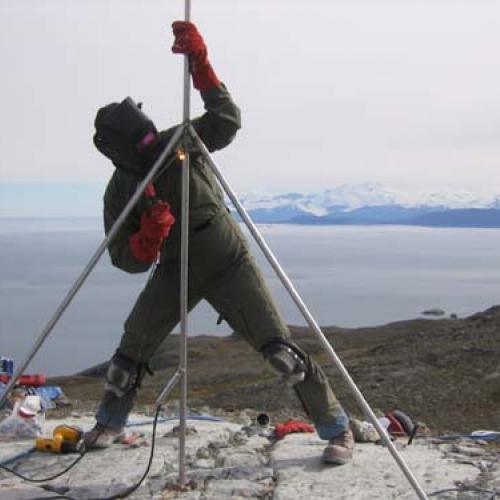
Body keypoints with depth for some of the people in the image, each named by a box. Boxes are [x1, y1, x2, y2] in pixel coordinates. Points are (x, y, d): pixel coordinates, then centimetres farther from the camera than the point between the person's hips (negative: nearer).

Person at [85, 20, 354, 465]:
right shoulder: (118, 192, -10)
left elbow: (227, 120, -33)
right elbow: (127, 260, -10)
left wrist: (201, 64, -40)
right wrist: (147, 238, -32)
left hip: (229, 264, -3)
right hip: (175, 270, 3)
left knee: (279, 348, -9)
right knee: (131, 348, 3)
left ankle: (337, 427, 3)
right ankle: (109, 422, 31)